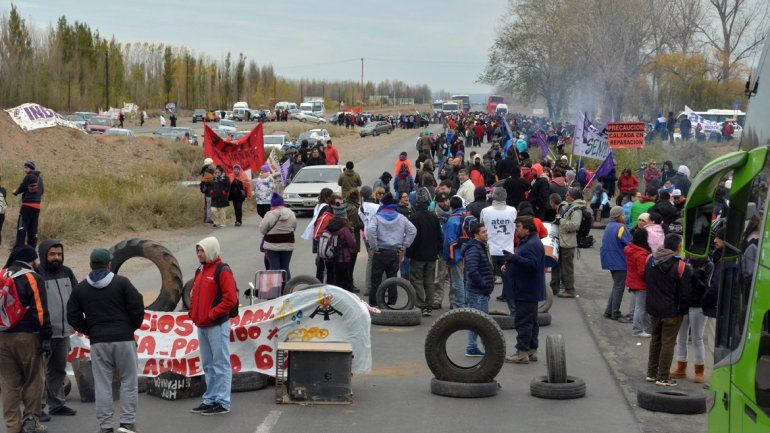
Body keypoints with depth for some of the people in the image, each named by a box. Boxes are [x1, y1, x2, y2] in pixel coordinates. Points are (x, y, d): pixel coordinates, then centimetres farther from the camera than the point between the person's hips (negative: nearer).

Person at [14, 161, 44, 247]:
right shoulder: (39, 177, 15)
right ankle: (32, 246, 11)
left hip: (28, 205, -7)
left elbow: (22, 188, -7)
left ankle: (19, 246, -16)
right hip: (37, 205, 7)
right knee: (33, 228, 11)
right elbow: (42, 191, 21)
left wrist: (15, 192, 12)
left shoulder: (29, 176, -8)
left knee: (22, 226, -9)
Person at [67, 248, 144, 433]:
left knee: (102, 384, 5)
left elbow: (73, 316, 6)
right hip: (123, 339, -2)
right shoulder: (121, 282, -2)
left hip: (98, 341, 2)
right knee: (129, 380, 6)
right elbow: (137, 307, -5)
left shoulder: (80, 288, 7)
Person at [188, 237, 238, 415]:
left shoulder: (222, 270, -10)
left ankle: (222, 403, -2)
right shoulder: (200, 271, 17)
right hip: (202, 326, 9)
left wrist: (211, 314, -18)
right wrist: (193, 312, 9)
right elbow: (195, 295, 26)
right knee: (208, 365, 15)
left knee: (221, 364, -4)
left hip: (217, 325, -9)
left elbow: (230, 299, -17)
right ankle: (210, 399, 23)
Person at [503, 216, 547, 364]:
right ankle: (532, 351, 22)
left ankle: (522, 353, -7)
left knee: (523, 322, -9)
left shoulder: (533, 245, -18)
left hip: (527, 292, -11)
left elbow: (533, 264, -30)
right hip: (526, 291, 11)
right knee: (531, 322, 15)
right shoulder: (527, 242, 18)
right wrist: (510, 265, 15)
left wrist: (514, 258, -31)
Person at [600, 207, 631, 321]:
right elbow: (629, 243, -19)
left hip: (610, 261, 9)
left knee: (616, 286, 18)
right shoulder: (620, 227, -17)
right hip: (620, 262, -9)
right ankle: (615, 314, 3)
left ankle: (609, 311, 18)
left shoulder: (608, 227, 10)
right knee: (619, 287, 0)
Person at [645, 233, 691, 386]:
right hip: (672, 311, -6)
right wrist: (682, 309, 0)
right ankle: (662, 378, 8)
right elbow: (684, 294, -15)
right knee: (668, 342, 4)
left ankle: (651, 373, 27)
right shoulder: (682, 267, -19)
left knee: (655, 339, 20)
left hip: (653, 309, 6)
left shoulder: (650, 260, -1)